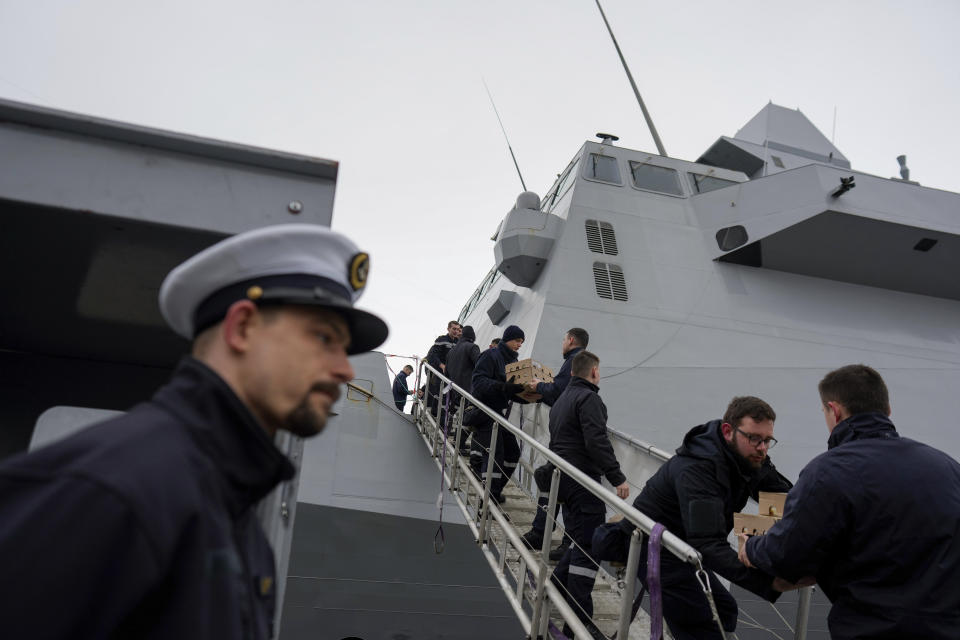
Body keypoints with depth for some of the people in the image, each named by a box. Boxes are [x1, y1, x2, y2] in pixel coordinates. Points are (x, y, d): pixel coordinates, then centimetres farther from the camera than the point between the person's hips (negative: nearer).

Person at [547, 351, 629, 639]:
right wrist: (618, 478, -19)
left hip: (562, 476, 10)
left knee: (580, 540, 21)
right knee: (588, 548, -7)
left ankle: (555, 587, 27)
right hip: (583, 480, -10)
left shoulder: (562, 398, 19)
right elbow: (597, 442, -21)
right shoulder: (589, 398, -12)